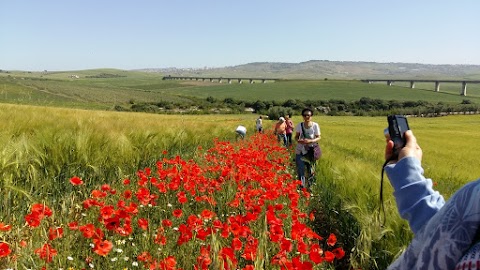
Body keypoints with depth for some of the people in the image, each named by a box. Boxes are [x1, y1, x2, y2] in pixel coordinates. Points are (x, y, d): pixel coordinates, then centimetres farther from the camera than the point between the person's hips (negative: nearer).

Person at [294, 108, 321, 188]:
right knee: (300, 170, -1)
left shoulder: (315, 125, -8)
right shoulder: (299, 125, -3)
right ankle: (302, 187, 11)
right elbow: (296, 136, 7)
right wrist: (298, 140, -16)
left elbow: (318, 138, -3)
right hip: (300, 150, 1)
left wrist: (311, 141, -22)